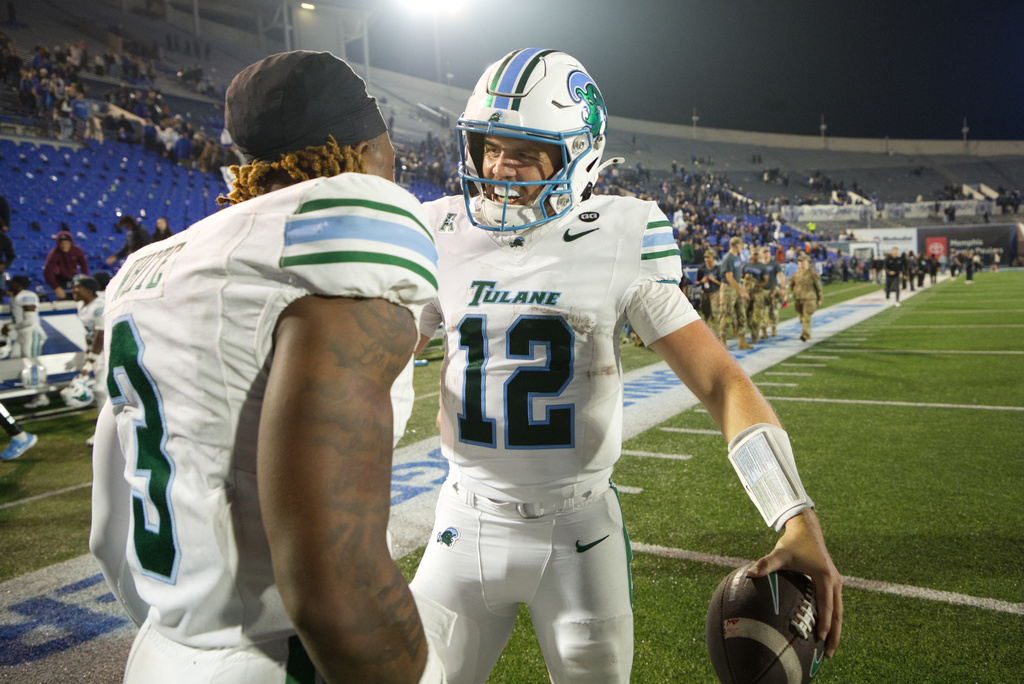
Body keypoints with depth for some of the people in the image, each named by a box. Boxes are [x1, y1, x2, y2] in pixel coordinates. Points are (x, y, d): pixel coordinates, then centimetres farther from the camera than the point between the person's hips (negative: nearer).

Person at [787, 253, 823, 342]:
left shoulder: (813, 274, -4)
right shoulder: (796, 273, 9)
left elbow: (818, 287, 1)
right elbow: (791, 284, 9)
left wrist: (819, 299, 2)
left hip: (809, 299, -5)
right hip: (798, 298, 5)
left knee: (806, 317, -14)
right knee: (801, 317, 11)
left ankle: (805, 335, -18)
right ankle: (806, 333, 27)